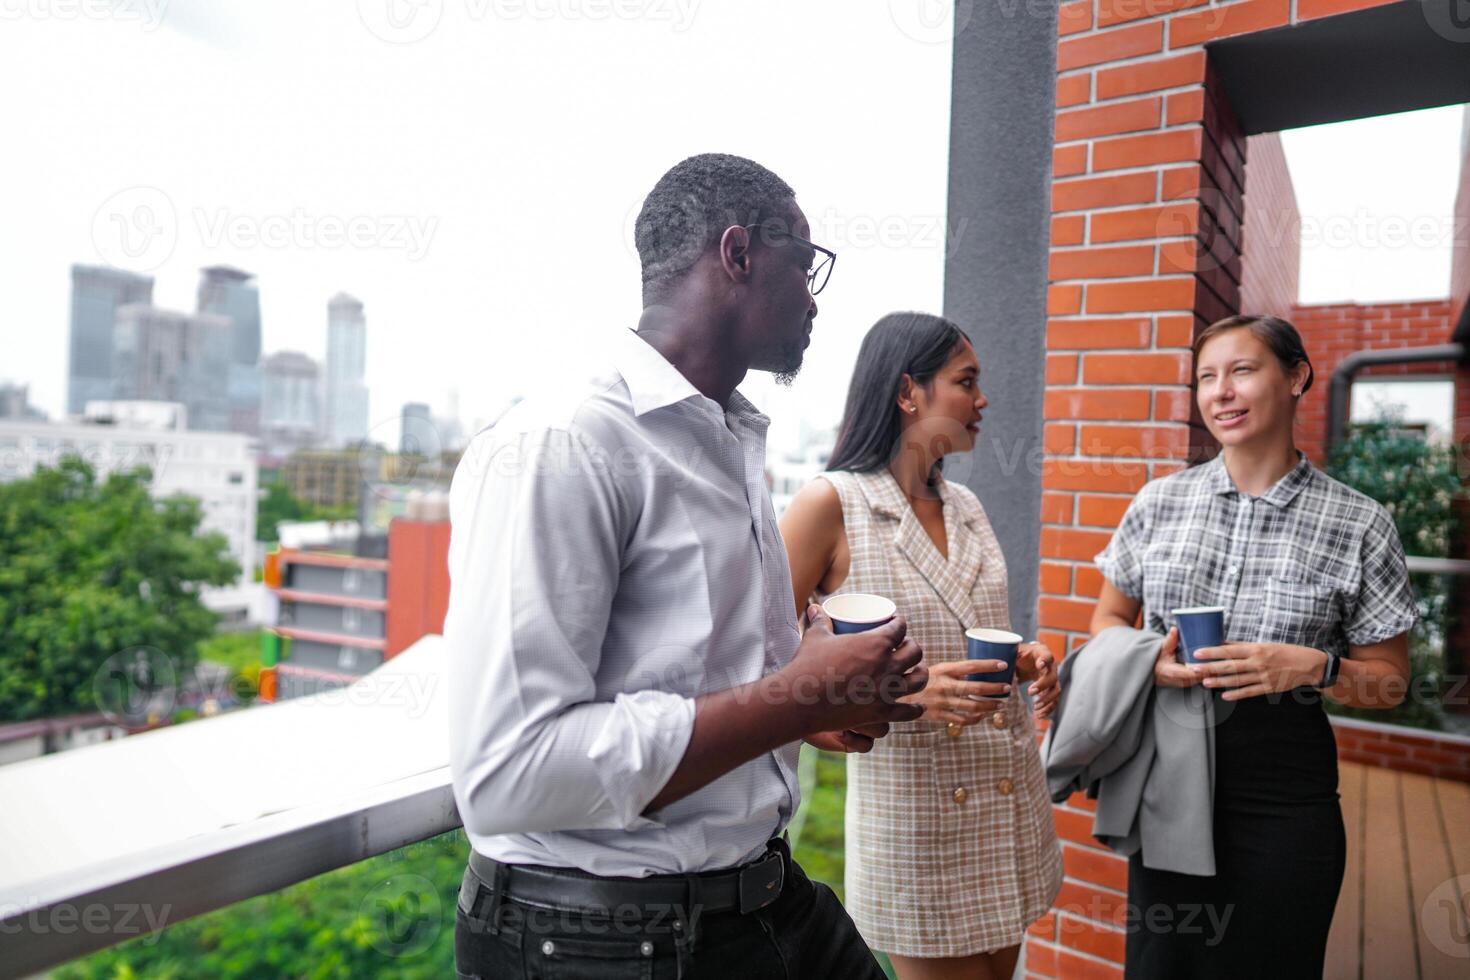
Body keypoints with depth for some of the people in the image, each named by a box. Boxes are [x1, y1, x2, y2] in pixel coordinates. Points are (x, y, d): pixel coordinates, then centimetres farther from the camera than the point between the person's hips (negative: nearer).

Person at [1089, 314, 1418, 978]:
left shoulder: (1359, 525, -5)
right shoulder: (1158, 502, 1)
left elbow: (1388, 682, 1)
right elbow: (1108, 619, 10)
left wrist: (1313, 667, -19)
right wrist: (1151, 659, -11)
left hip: (1282, 792, -2)